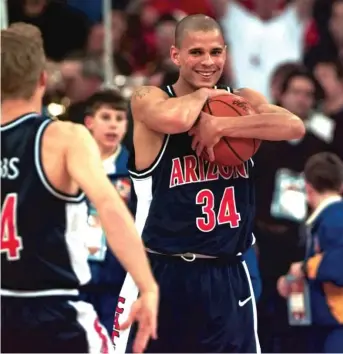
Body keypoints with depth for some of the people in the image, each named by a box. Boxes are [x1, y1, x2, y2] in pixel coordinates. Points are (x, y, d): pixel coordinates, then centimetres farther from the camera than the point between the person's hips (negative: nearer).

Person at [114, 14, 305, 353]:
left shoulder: (243, 101, 6)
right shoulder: (148, 99, -7)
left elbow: (295, 126, -15)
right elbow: (176, 119, -32)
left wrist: (222, 126, -22)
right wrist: (204, 94, -12)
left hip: (228, 277, 4)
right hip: (163, 276, -4)